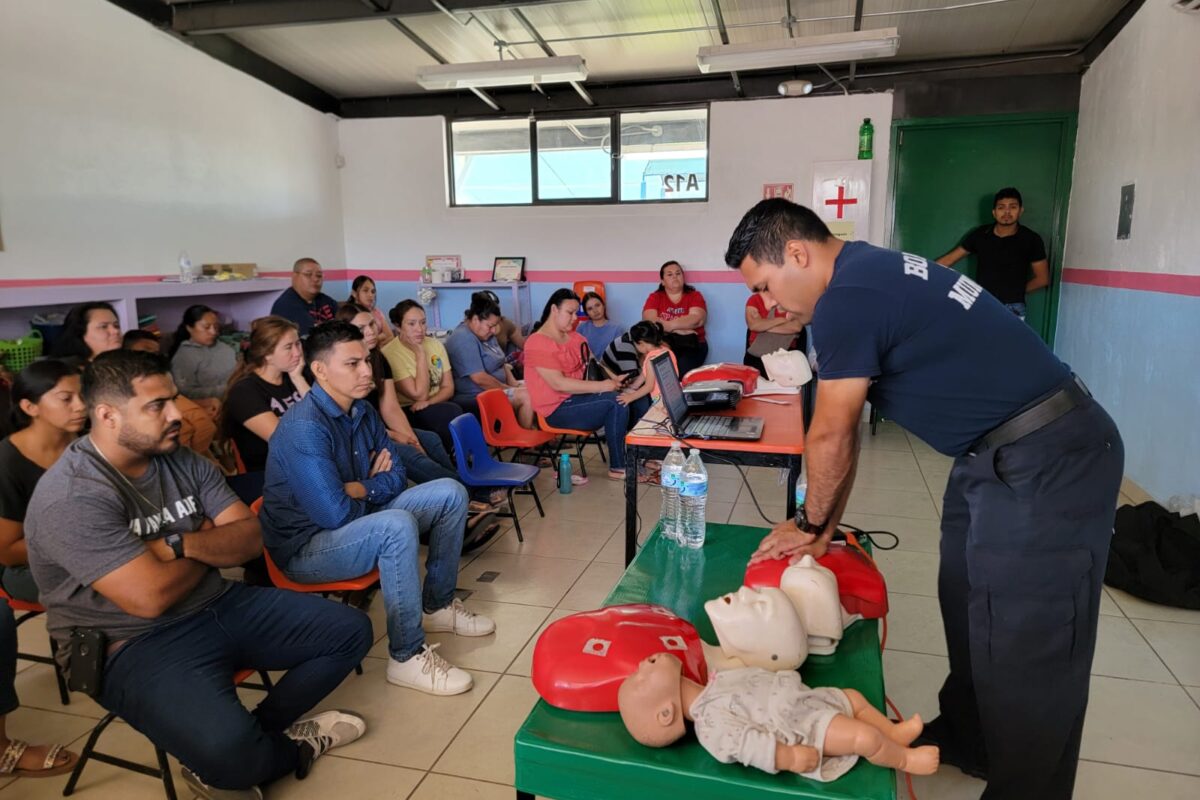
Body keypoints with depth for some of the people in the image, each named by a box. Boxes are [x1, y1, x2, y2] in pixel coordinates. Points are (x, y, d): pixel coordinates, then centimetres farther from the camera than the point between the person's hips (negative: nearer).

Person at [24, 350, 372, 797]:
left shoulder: (182, 461, 2)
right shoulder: (72, 496, -20)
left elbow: (250, 538, 1)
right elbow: (151, 596, -26)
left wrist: (182, 544, -18)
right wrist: (211, 548, -7)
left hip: (221, 606, 7)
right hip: (137, 644, -7)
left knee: (351, 630, 2)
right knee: (227, 751, -32)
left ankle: (255, 736, 2)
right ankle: (289, 746, 5)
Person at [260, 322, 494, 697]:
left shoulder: (363, 411, 0)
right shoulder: (304, 428, -26)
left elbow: (395, 476, 6)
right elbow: (336, 513, -30)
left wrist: (361, 489, -13)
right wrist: (372, 488, -10)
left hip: (358, 520, 9)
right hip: (306, 546, -8)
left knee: (451, 493, 1)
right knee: (398, 525, -36)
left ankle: (437, 604, 14)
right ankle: (407, 657, -22)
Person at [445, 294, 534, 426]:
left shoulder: (485, 334, 11)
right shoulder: (464, 340, -20)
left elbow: (501, 363, 17)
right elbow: (480, 379, -25)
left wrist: (515, 385, 1)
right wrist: (509, 389, -15)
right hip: (475, 399, -10)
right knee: (526, 396, -22)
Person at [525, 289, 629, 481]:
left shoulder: (574, 337, 10)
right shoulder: (537, 343, -16)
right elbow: (559, 383, -24)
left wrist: (613, 379, -10)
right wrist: (601, 386, -24)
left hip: (578, 395, 8)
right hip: (558, 409, -8)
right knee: (617, 404, -23)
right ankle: (618, 467, -11)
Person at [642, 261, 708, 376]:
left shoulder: (694, 296, 7)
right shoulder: (655, 297, 9)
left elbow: (697, 320, -10)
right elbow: (649, 320, -8)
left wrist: (667, 325, -17)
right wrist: (678, 330, -15)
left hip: (691, 345, 0)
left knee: (682, 371, -29)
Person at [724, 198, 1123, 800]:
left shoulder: (848, 298, -22)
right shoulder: (867, 274, 8)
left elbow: (830, 438, -14)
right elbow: (841, 431, 9)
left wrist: (811, 524, 3)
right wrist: (820, 528, 11)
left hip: (1046, 463, -10)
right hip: (1000, 452, 10)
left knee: (1025, 653, 0)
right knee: (967, 603, 21)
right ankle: (966, 739, 40)